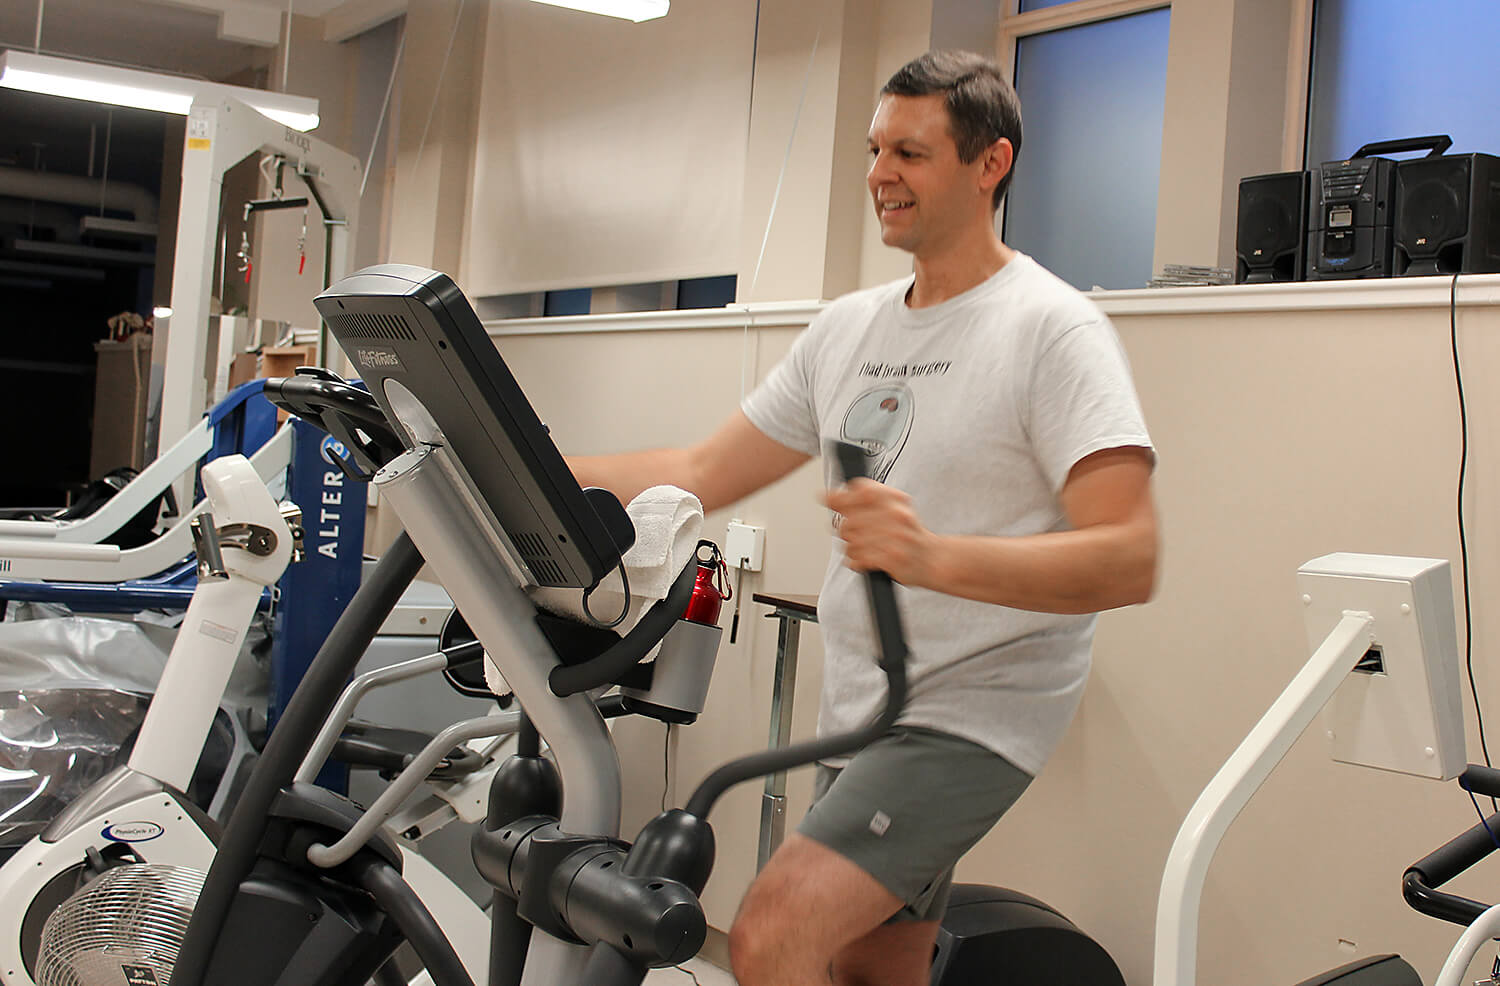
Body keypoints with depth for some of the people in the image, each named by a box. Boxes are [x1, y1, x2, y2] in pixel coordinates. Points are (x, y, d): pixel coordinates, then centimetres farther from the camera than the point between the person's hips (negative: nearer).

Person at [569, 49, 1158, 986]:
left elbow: (1129, 559, -23)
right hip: (856, 706, 8)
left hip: (973, 709, -8)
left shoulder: (1053, 329, -13)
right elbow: (703, 474, 13)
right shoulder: (849, 327, 10)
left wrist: (935, 556, -39)